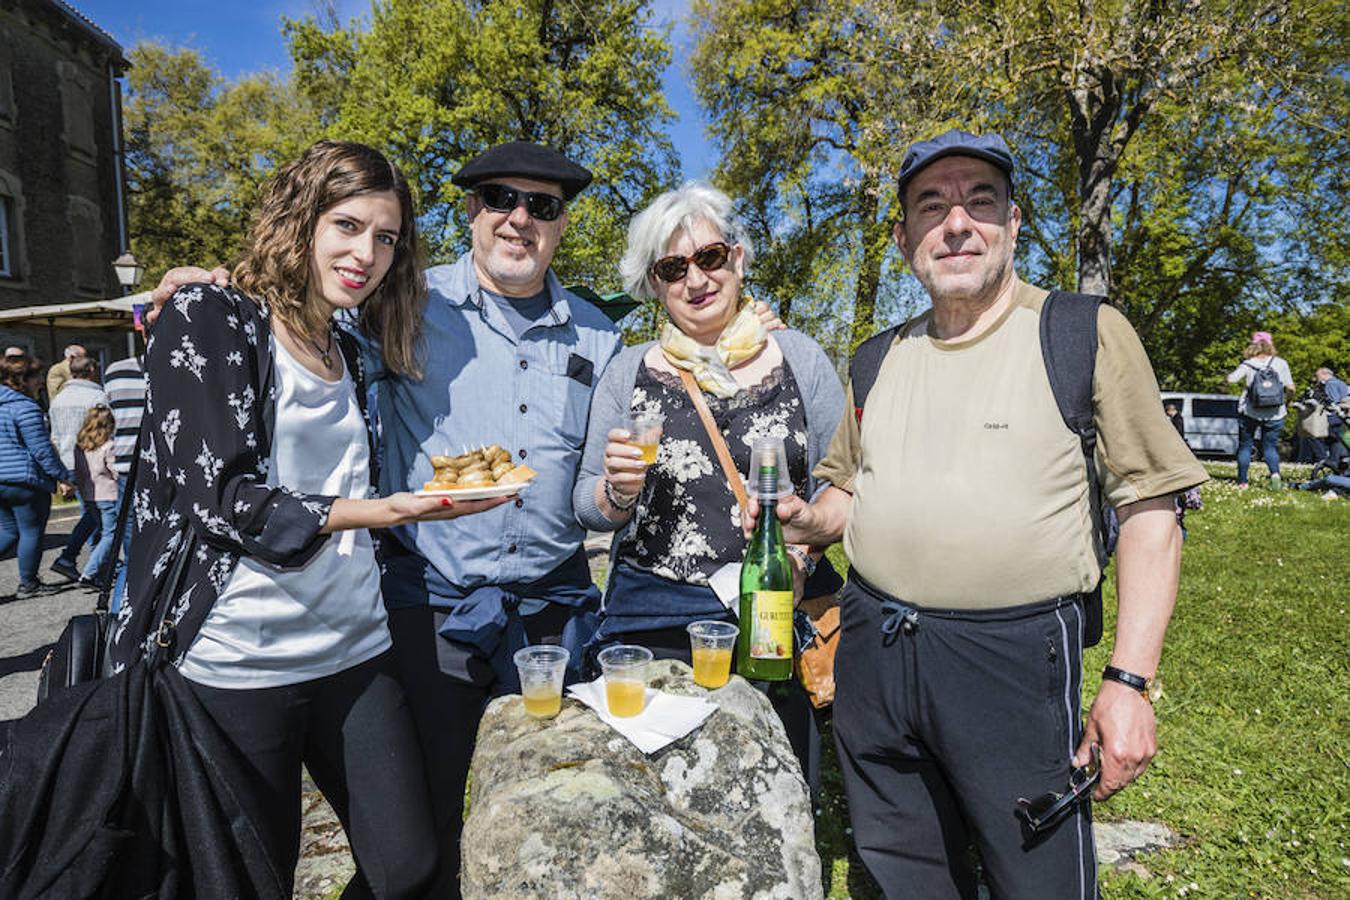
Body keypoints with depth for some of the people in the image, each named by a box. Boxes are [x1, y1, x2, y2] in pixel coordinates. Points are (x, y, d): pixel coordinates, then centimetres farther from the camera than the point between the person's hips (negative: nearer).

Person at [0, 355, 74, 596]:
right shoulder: (25, 407, -15)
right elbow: (41, 449, -17)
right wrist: (63, 477, -10)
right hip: (25, 479, -8)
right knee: (31, 532, 5)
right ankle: (28, 584, 15)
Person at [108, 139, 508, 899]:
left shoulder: (351, 356, 14)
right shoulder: (211, 317, -6)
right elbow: (218, 494, -15)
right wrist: (383, 510, -23)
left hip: (355, 656, 6)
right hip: (234, 666, -5)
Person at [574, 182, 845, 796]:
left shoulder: (800, 359, 4)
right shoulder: (629, 372, 5)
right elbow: (588, 506, 7)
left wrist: (803, 546, -11)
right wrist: (619, 490, -15)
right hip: (652, 628, 0)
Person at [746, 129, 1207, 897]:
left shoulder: (1087, 335, -5)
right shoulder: (881, 360, 9)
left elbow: (1149, 511, -6)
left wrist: (1130, 680, -13)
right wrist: (806, 521, -5)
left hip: (1014, 654, -4)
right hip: (872, 652, 5)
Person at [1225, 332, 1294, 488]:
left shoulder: (1248, 364, -3)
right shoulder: (1281, 364, 1)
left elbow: (1230, 379, -16)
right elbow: (1290, 389, 0)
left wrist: (1230, 374, 6)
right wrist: (1280, 389, 21)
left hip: (1249, 412, -1)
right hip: (1274, 414, 1)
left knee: (1245, 446, 10)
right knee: (1270, 446, 12)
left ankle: (1242, 481, 7)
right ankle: (1275, 472, -14)